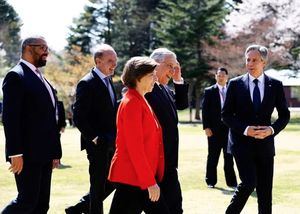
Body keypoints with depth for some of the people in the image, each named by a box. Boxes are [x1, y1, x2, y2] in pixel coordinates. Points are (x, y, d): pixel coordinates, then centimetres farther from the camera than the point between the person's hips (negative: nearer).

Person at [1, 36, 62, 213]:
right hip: (27, 154, -9)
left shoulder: (42, 79, 19)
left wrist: (55, 151, 15)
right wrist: (15, 153, -21)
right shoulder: (16, 76, -8)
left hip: (44, 154, 9)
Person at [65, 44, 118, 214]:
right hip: (98, 143, -9)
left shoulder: (108, 80, 14)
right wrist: (93, 138, -20)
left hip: (111, 143, 9)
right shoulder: (87, 83, -13)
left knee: (112, 181, 14)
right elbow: (79, 117, -17)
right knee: (99, 185, 0)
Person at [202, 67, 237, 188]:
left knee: (229, 157, 5)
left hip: (229, 129, 2)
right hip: (214, 129, -2)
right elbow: (205, 110, -2)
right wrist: (206, 127, -9)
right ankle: (211, 181, 13)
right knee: (213, 157, 4)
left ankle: (231, 181, 10)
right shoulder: (209, 91, 2)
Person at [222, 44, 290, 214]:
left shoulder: (275, 85, 3)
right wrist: (245, 129, -15)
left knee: (265, 189, 5)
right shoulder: (235, 84, -1)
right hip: (242, 142, -2)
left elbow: (284, 115, 8)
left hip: (265, 143, 2)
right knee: (249, 183, -16)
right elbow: (226, 115, 0)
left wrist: (272, 129, -12)